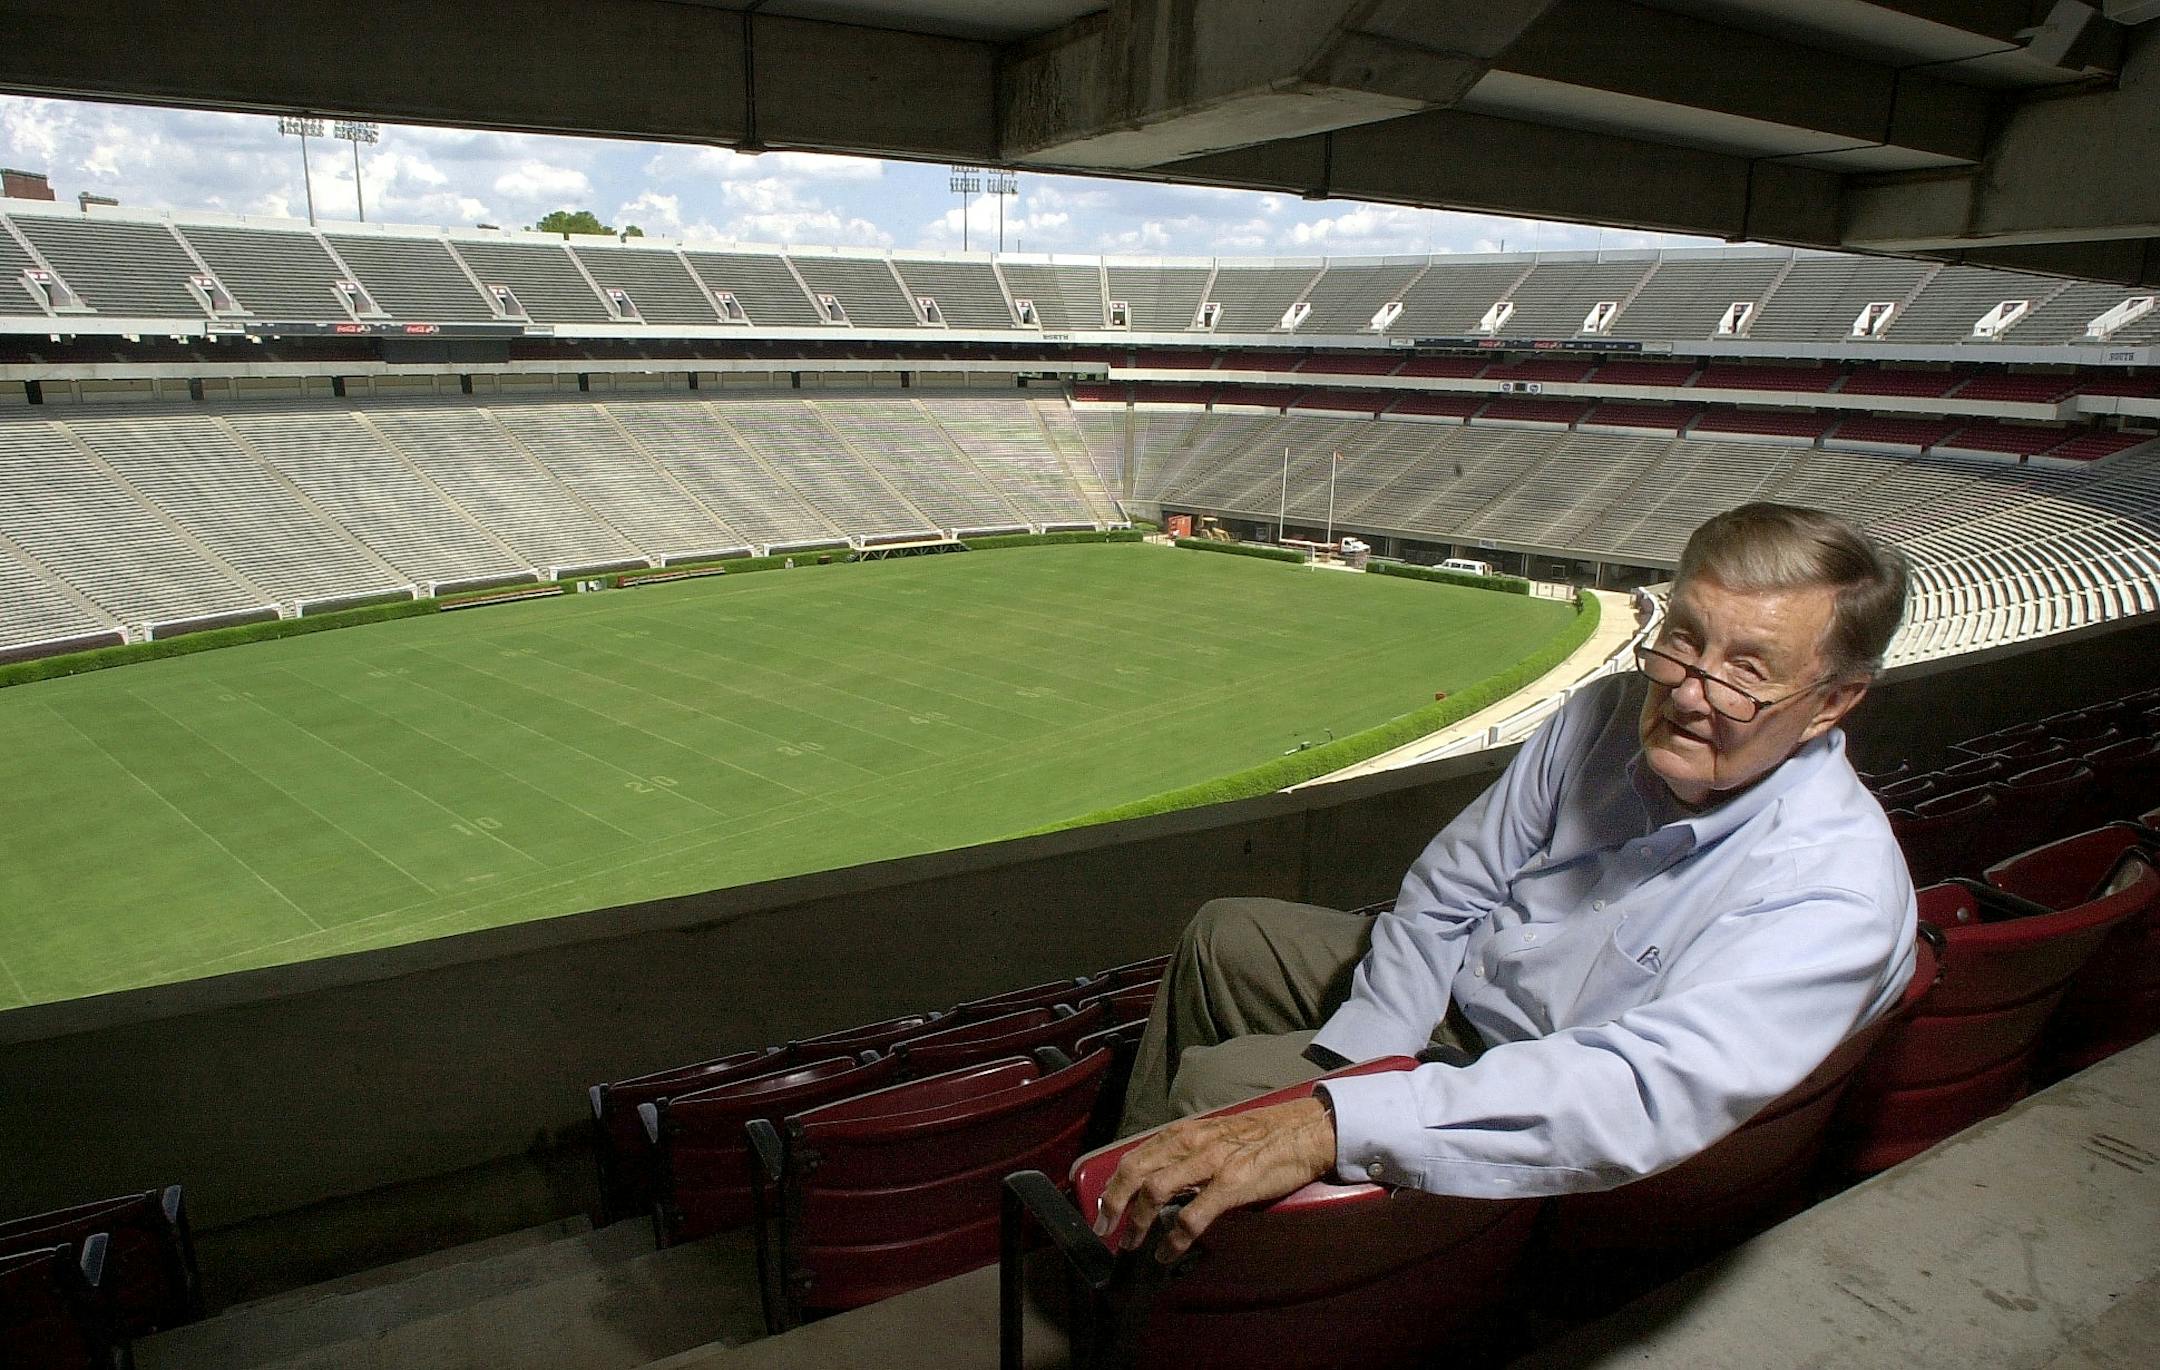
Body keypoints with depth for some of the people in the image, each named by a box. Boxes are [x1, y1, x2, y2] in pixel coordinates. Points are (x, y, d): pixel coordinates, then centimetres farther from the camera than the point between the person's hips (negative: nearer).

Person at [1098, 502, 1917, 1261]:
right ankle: (1136, 1195, 32)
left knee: (1214, 1087, -16)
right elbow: (1447, 891, -4)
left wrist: (1333, 1125, -53)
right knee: (1223, 936, 11)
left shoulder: (1835, 894, -30)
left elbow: (1647, 1095, -43)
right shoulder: (1612, 714, -12)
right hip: (1451, 989, 7)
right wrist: (1340, 1068, -14)